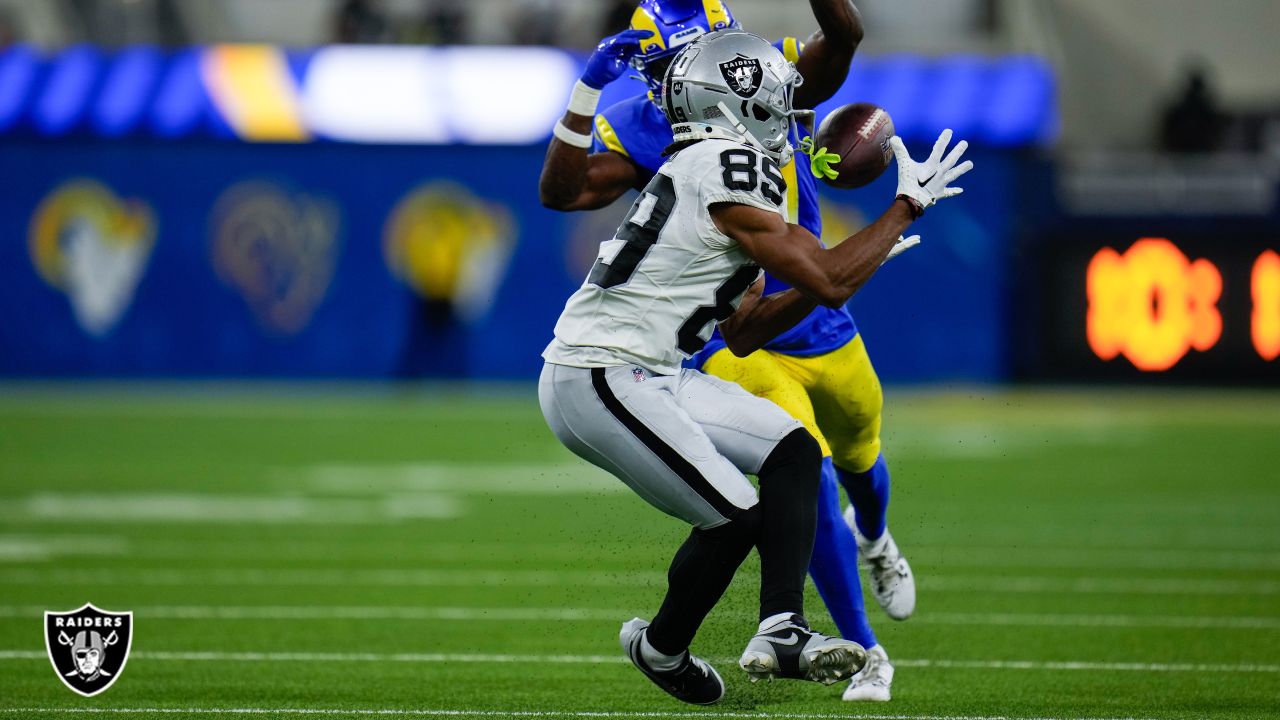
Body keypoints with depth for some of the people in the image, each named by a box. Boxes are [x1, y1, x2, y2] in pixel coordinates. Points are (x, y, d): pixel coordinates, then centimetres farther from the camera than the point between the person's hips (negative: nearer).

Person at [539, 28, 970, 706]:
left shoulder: (705, 169, 16)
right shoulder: (727, 169, -16)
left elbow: (741, 332, 19)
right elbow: (829, 282, -15)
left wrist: (850, 268, 13)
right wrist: (908, 204, -4)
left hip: (645, 375, 10)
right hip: (597, 380, -10)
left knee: (793, 452, 5)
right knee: (734, 516, -10)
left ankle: (780, 631, -5)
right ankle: (661, 647, 14)